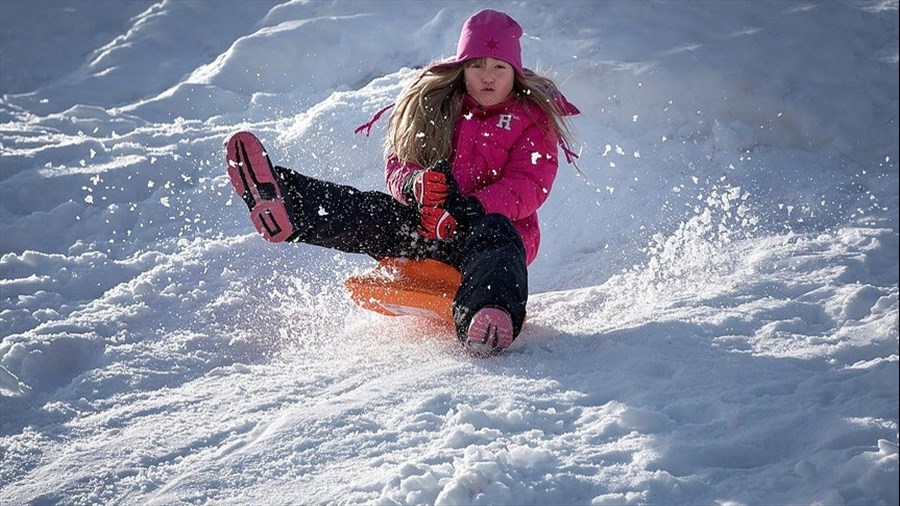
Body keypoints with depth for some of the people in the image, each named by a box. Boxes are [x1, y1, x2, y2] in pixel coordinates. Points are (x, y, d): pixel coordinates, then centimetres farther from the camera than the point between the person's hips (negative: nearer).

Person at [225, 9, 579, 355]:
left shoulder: (533, 119, 4)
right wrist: (415, 184, -21)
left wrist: (470, 208, -28)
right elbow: (398, 166, 6)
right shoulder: (431, 105, 14)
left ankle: (486, 322, -73)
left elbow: (528, 187, -10)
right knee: (372, 211, -23)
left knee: (493, 235, -38)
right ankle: (281, 208, -52)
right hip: (425, 225, 4)